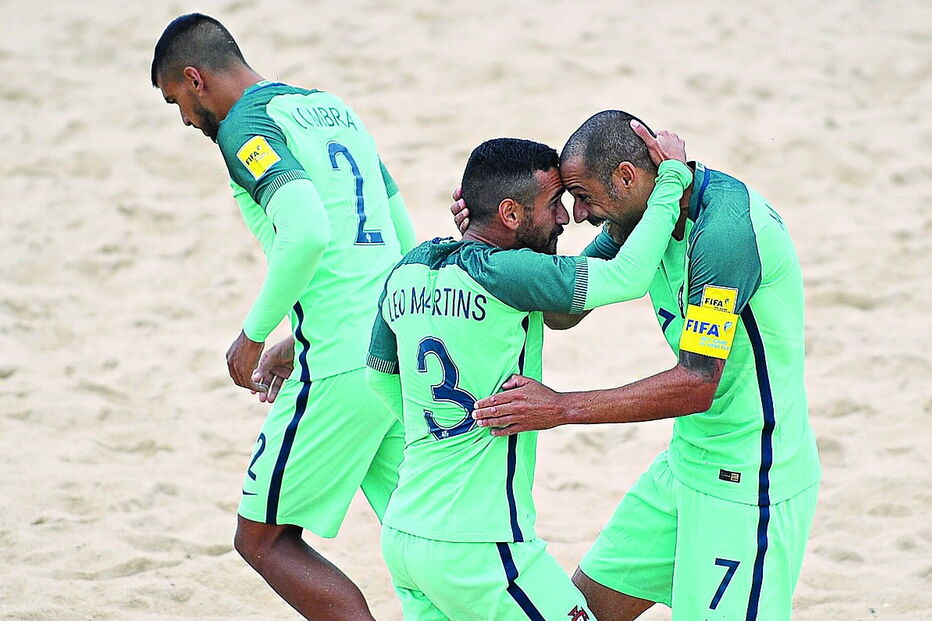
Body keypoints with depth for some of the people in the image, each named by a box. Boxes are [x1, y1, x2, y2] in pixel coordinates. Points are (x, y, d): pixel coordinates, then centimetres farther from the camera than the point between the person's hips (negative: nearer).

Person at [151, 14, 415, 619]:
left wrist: (253, 334, -11)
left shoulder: (246, 125, -7)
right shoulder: (336, 110, 19)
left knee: (263, 538, 5)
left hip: (340, 366, -8)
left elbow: (308, 233, -25)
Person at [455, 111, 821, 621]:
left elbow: (696, 385, -28)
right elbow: (563, 308, 9)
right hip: (688, 461, 9)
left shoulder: (726, 227, -26)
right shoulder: (642, 214, 3)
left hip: (751, 482, -9)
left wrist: (563, 408, -28)